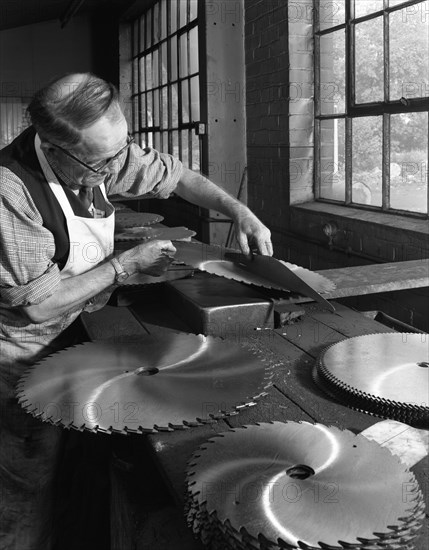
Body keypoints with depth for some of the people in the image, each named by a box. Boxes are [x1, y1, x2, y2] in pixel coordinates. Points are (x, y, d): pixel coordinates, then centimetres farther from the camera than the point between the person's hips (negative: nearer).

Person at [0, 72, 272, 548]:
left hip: (67, 337, 7)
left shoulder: (100, 152, -11)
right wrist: (127, 264, -20)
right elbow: (40, 303, -28)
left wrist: (239, 211, -6)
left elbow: (170, 174, 5)